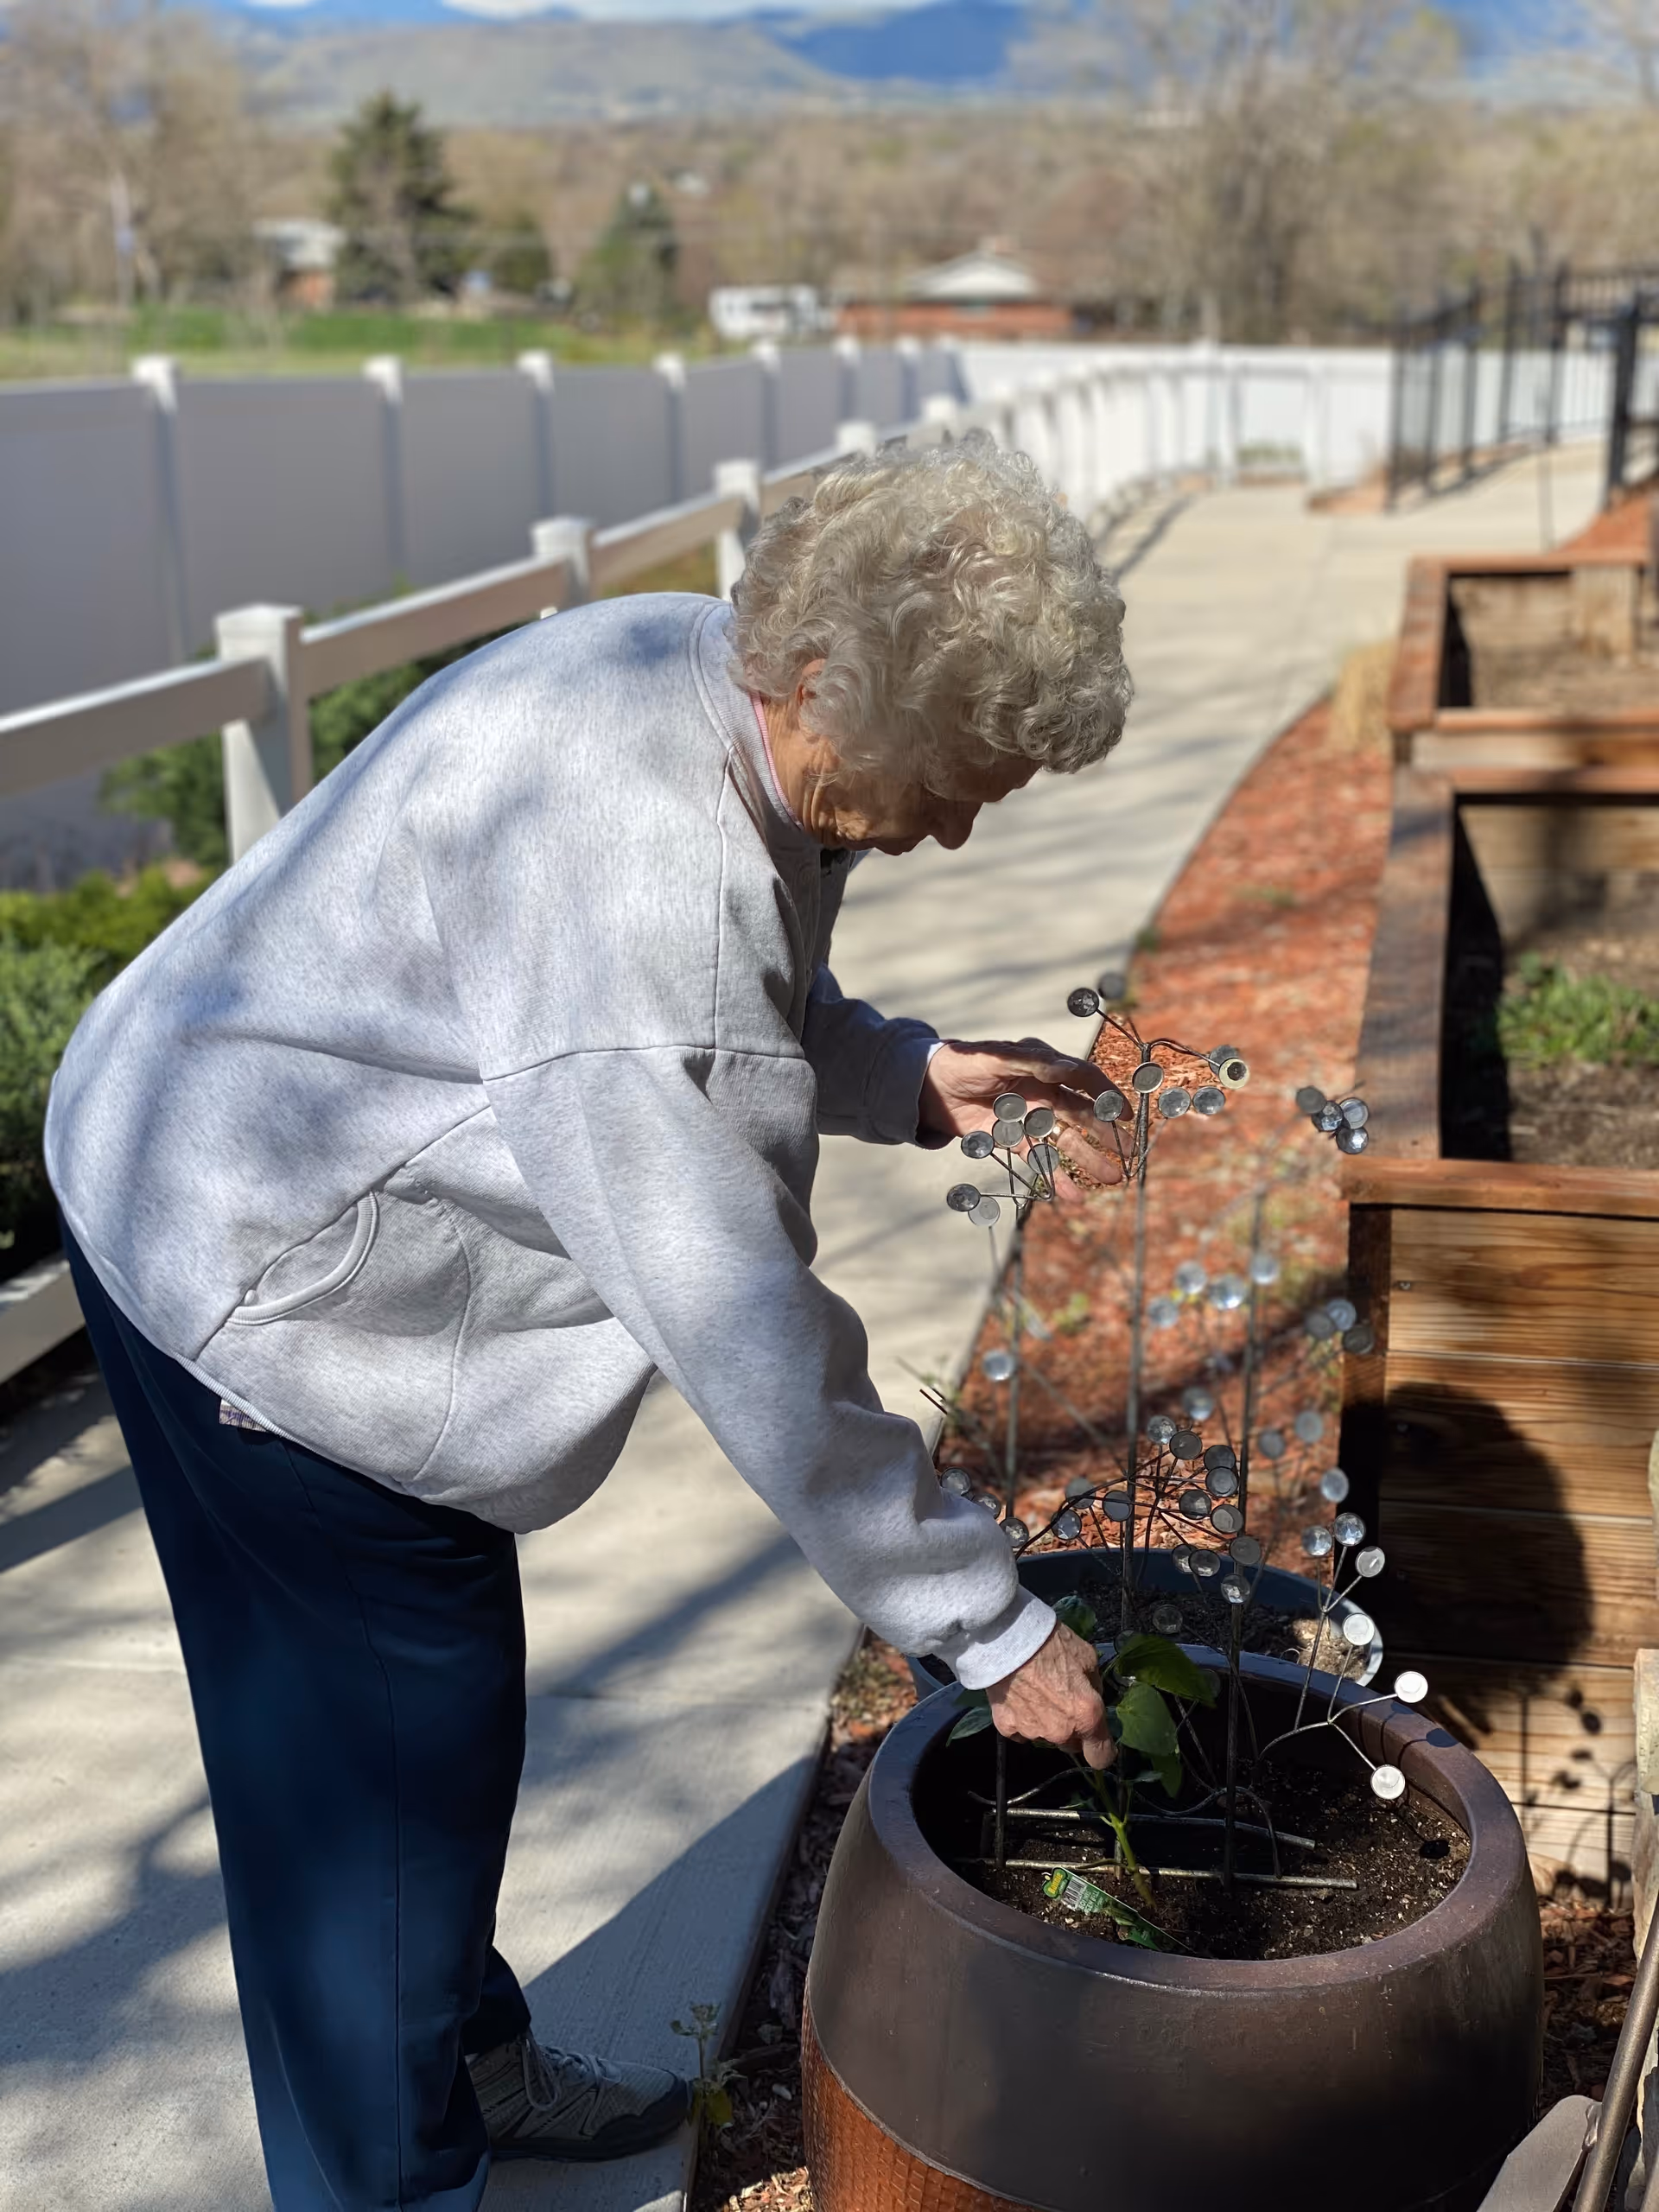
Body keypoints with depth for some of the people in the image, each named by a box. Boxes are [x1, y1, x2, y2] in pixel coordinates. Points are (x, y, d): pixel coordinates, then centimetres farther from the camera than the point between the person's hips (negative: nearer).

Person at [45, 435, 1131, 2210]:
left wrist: (909, 1076, -8)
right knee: (380, 1737, 2)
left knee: (445, 1681, 21)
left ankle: (464, 2057, 43)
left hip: (360, 1198, 10)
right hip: (259, 1262, -10)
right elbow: (739, 1323, -35)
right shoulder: (638, 855, -37)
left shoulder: (736, 702, -6)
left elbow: (734, 1013, 11)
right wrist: (984, 1624, -26)